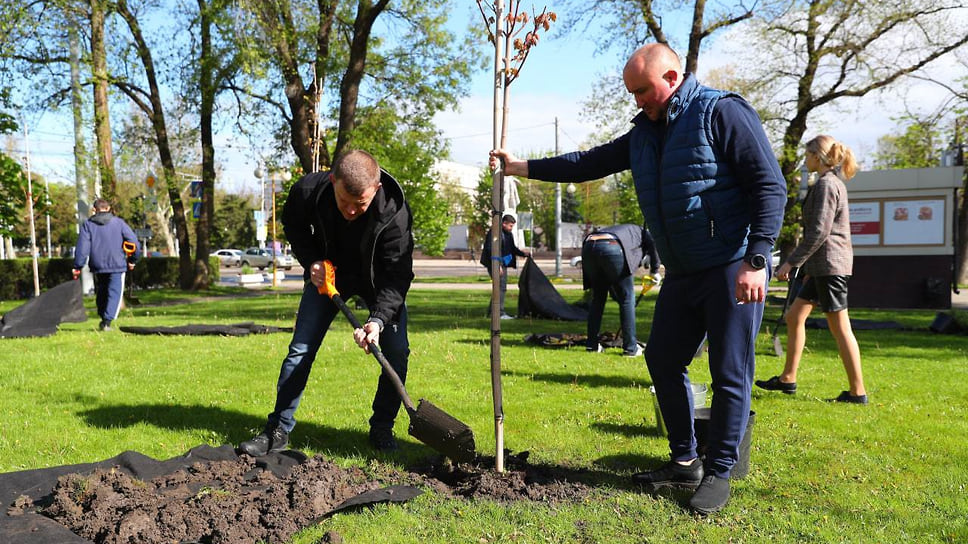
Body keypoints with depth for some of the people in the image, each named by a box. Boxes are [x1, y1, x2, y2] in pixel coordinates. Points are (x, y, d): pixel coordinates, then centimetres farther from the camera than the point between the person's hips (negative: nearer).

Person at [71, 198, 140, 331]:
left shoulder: (87, 224, 5)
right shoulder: (119, 222, 4)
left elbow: (82, 247, -3)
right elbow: (133, 242, 1)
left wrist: (77, 267, 0)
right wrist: (133, 260, 12)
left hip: (97, 266, 2)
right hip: (117, 265, -2)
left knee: (100, 294, 19)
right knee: (114, 293, -3)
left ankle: (103, 319, 26)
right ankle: (107, 321, -17)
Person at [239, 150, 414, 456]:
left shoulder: (396, 214, -36)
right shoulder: (308, 190, -30)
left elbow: (397, 276, -31)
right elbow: (292, 224, -4)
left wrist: (379, 319, -45)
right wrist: (310, 261, -18)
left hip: (379, 280, -1)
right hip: (327, 273, 1)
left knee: (396, 351, -10)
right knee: (300, 349, -4)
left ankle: (381, 429, 7)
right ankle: (278, 430, 8)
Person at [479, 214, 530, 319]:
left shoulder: (509, 234, 13)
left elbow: (513, 248, 22)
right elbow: (490, 249, -20)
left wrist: (523, 254, 6)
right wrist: (497, 265, -24)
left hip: (503, 264, 10)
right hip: (495, 264, -10)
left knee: (502, 288, 13)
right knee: (501, 287, -12)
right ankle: (500, 313, -8)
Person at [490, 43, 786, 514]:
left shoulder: (722, 112, -11)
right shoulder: (644, 132, 13)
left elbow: (770, 186, -15)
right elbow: (591, 163, 18)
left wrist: (756, 260, -21)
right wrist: (522, 167, 15)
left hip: (732, 269, -8)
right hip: (682, 273, 8)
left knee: (730, 373, -1)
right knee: (663, 361, 11)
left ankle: (718, 472, 13)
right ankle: (685, 462, 24)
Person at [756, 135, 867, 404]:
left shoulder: (826, 184, -13)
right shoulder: (834, 183, 17)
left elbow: (819, 232, -21)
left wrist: (792, 261, -17)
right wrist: (809, 267, 23)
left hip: (830, 264, -10)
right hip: (822, 266, 10)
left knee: (840, 328, -5)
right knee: (794, 317, 13)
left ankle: (857, 391, 3)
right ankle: (788, 379, 20)